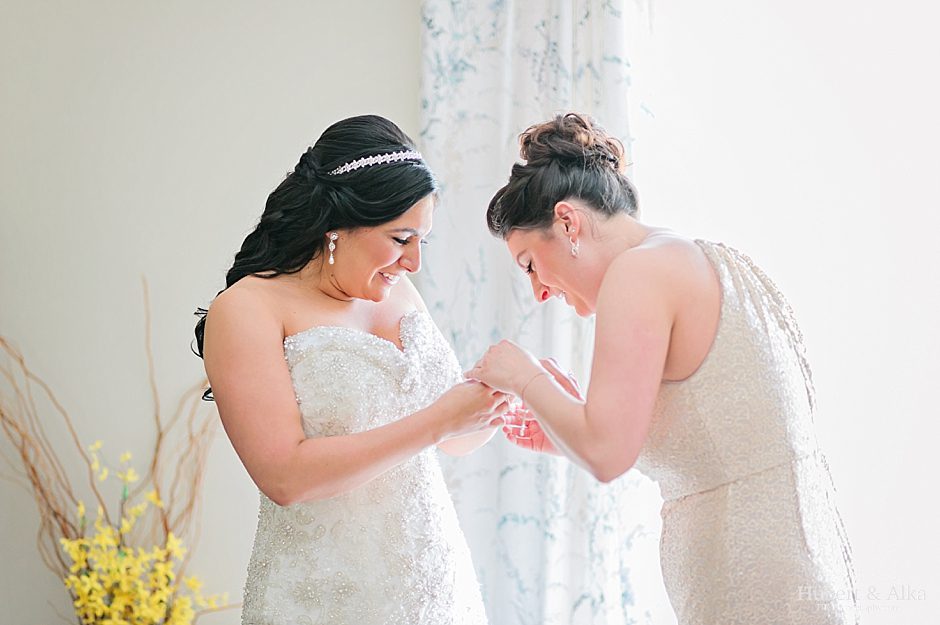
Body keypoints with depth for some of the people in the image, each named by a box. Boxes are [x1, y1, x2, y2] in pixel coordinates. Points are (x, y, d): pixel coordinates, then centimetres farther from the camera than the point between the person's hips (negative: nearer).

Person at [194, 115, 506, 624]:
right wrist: (434, 422, -21)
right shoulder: (248, 309, -11)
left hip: (437, 580, 6)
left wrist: (498, 405, -5)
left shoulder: (397, 291, 8)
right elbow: (285, 475, -21)